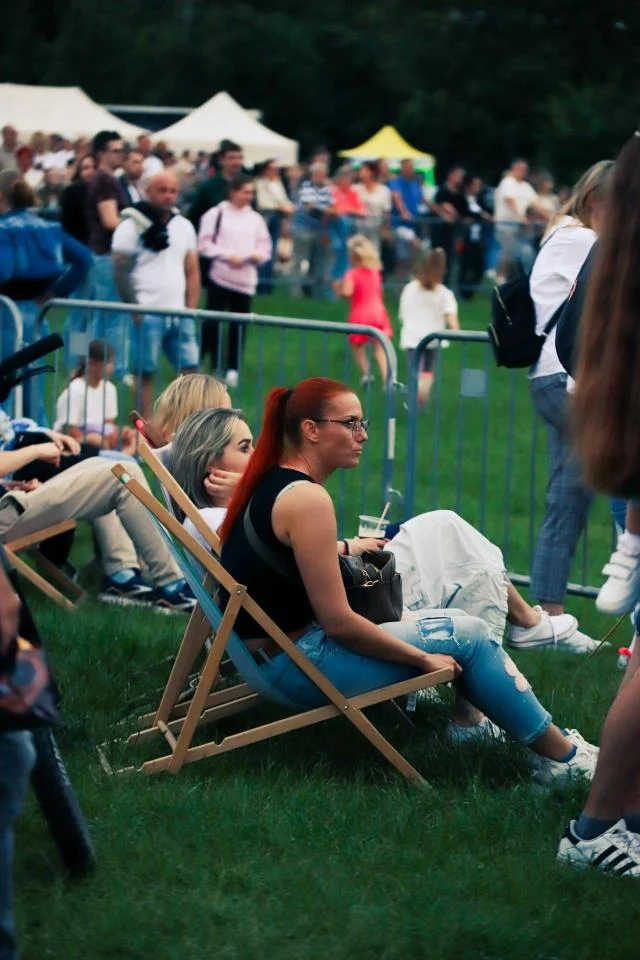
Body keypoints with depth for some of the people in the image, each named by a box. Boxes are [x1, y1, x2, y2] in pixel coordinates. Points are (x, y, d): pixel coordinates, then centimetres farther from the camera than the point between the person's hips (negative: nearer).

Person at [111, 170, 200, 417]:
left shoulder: (184, 226, 13)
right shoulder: (132, 225, -5)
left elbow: (192, 271, 16)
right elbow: (120, 271, -8)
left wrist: (191, 309, 7)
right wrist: (135, 310, -11)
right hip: (147, 315, -5)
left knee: (190, 370, 2)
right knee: (145, 374, -1)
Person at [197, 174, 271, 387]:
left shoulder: (255, 218, 10)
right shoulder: (216, 214, -2)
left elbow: (265, 245, 14)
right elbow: (205, 245, -6)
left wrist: (259, 255, -8)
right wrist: (228, 256, -14)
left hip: (246, 280, 4)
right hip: (221, 276, -4)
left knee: (239, 326, 6)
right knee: (212, 322, -5)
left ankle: (232, 369, 15)